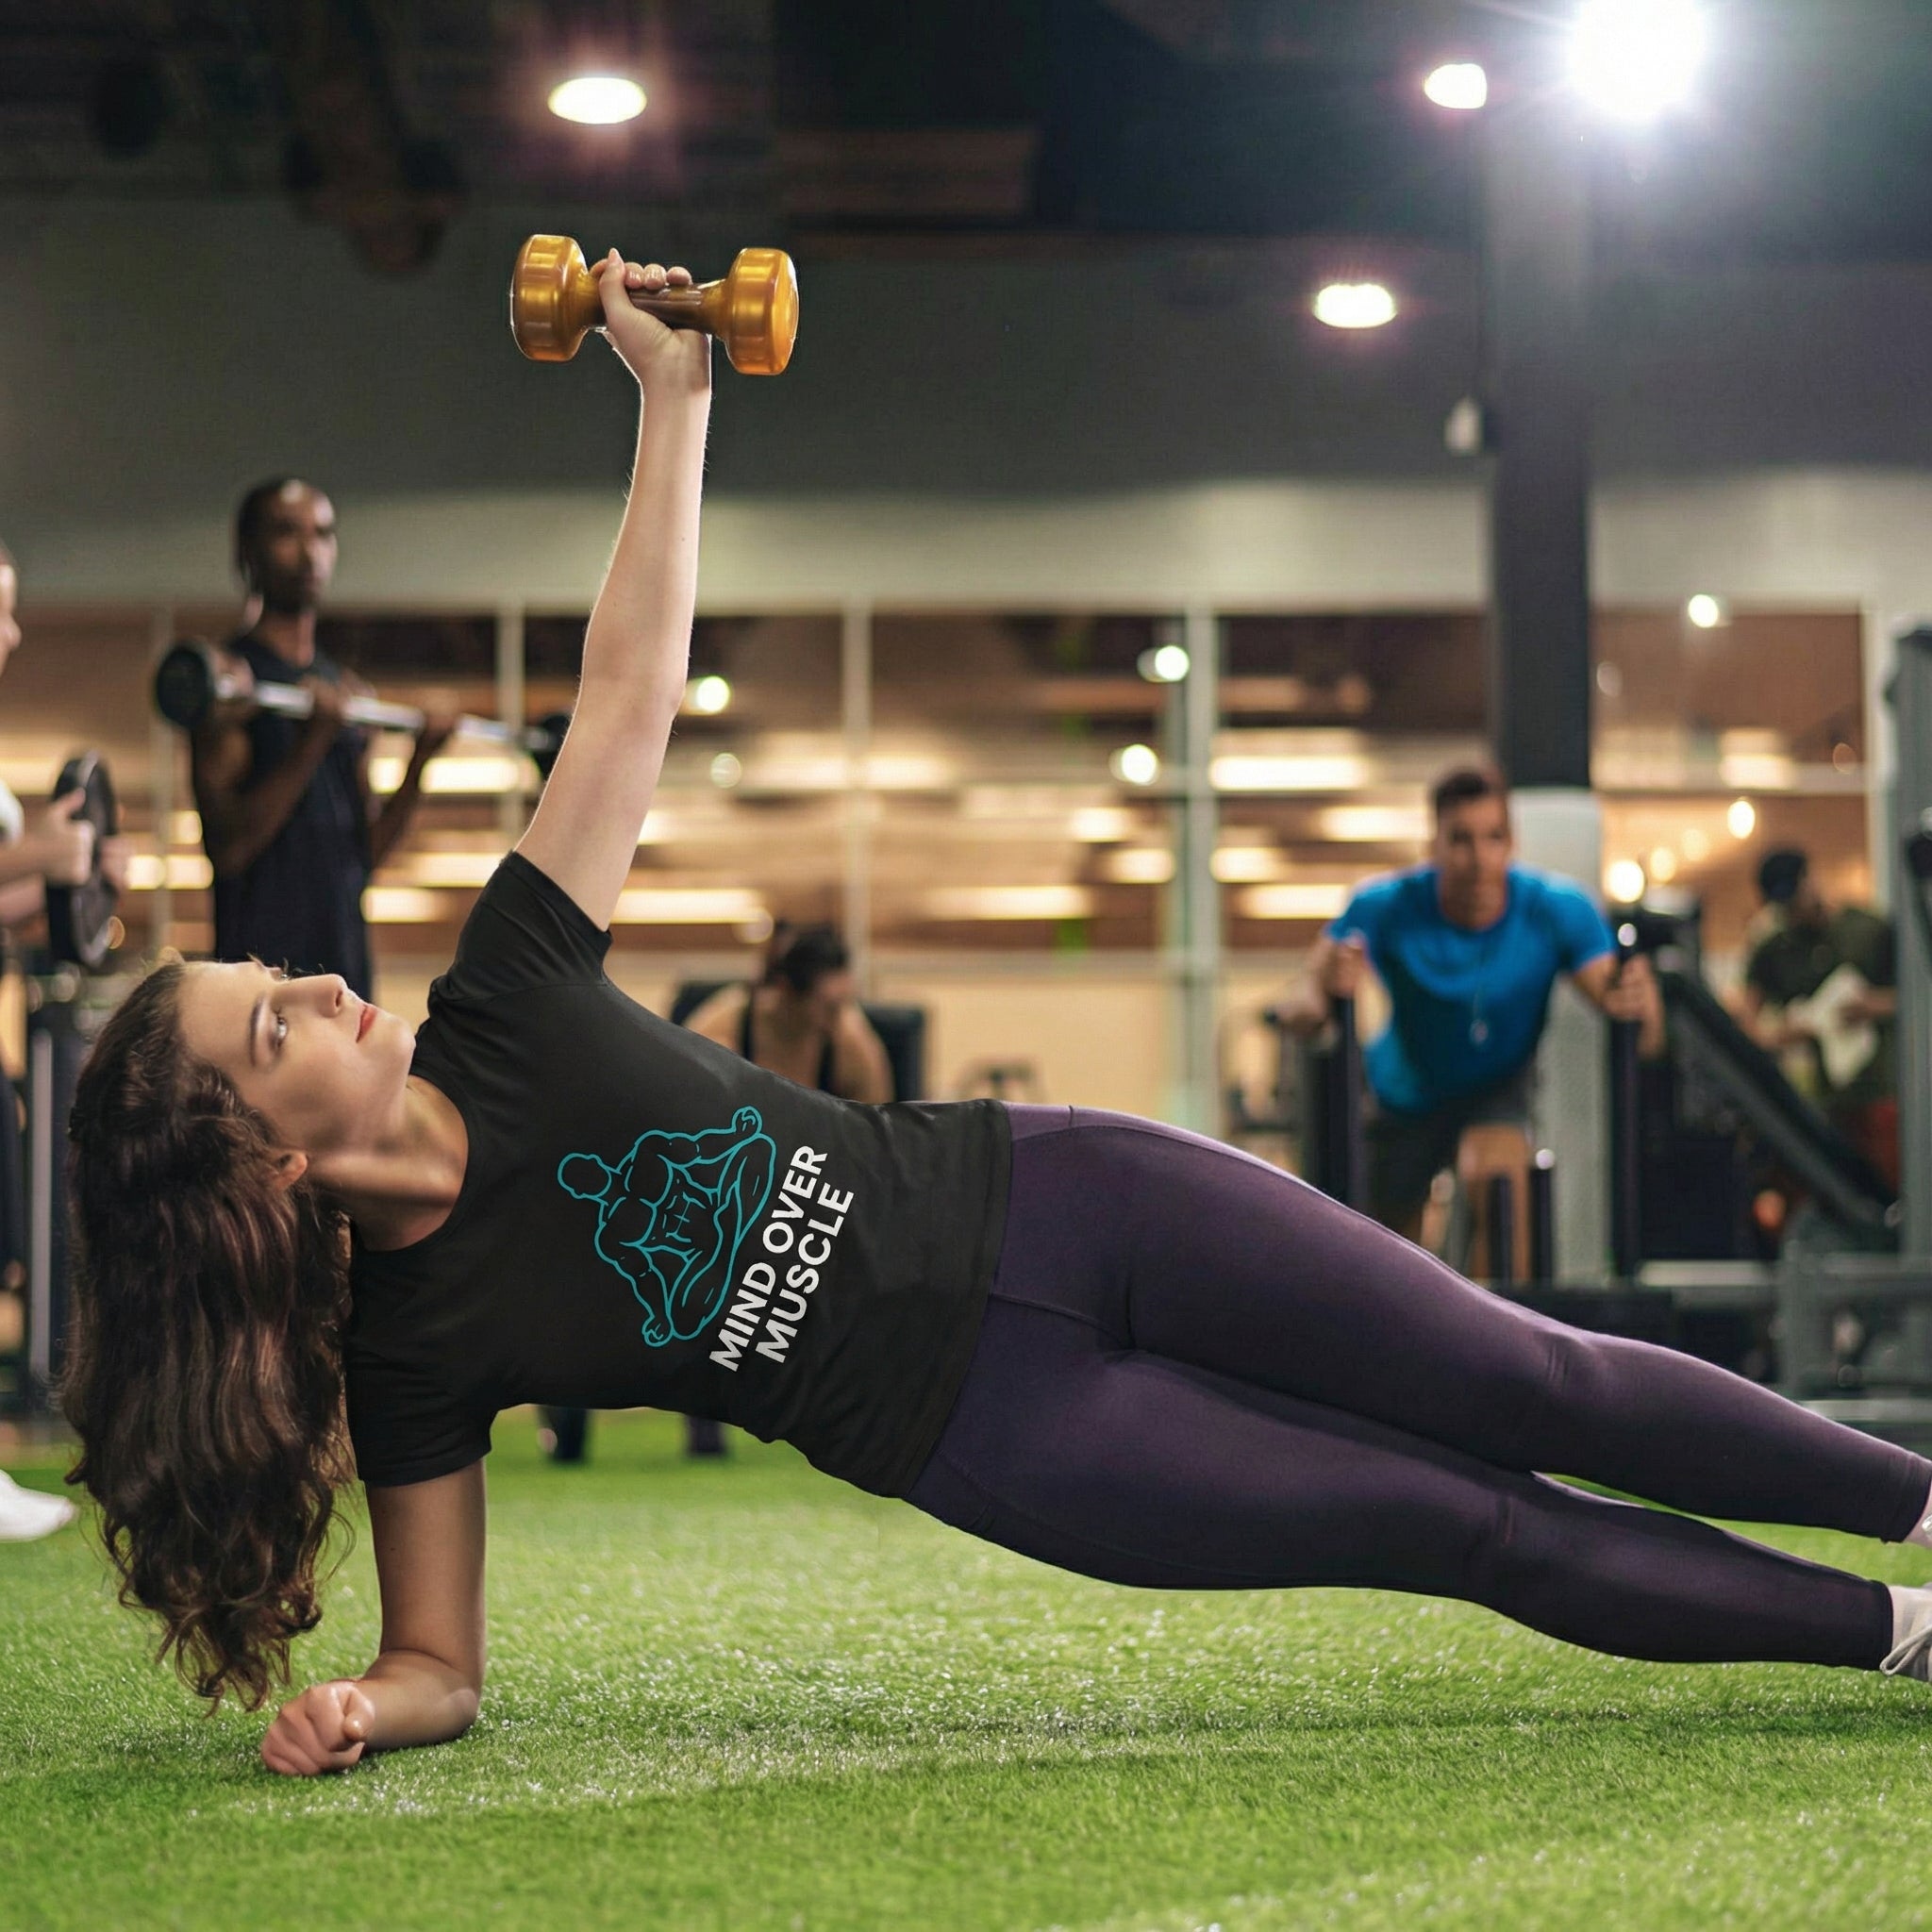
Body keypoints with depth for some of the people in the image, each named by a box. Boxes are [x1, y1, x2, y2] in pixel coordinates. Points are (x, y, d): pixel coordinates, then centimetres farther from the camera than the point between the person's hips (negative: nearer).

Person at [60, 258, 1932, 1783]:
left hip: (1034, 1204, 3)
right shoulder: (407, 1350, -14)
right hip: (979, 1425, -3)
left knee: (1533, 1391, 5)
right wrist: (349, 1712, -30)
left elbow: (629, 685, -5)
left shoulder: (498, 1018, -7)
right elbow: (438, 1664, -7)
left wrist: (673, 397, -7)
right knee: (1479, 1532, -2)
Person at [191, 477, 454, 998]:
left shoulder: (344, 689, 16)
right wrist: (311, 745, -24)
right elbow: (226, 848, -16)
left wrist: (420, 761, 2)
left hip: (345, 962, 8)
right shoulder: (232, 677, -7)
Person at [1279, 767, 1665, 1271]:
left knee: (1497, 1178, -33)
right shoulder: (1387, 908, -28)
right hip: (1402, 1094, 1)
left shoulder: (1558, 910, -26)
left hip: (1496, 1091, -1)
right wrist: (1327, 991, -61)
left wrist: (1638, 1007, -54)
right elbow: (1295, 1011, -37)